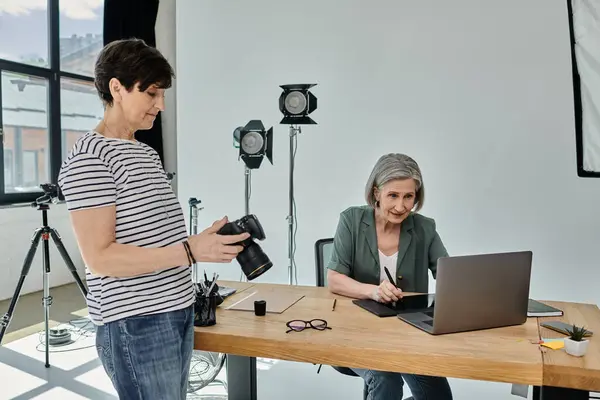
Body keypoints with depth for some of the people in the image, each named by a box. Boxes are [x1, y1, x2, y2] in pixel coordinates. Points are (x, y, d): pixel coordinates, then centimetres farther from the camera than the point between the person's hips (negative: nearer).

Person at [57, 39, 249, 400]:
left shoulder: (148, 154, 15)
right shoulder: (89, 157, -13)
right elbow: (100, 258, -19)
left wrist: (210, 241, 4)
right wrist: (190, 251, -24)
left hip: (178, 314, 8)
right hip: (136, 326, -8)